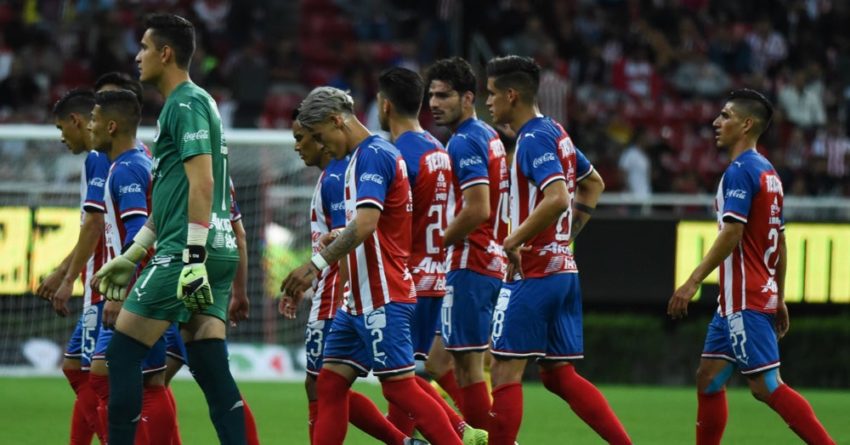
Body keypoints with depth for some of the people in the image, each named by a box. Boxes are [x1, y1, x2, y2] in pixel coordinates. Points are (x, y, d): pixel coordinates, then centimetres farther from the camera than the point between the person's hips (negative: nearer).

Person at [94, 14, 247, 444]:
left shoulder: (187, 104, -8)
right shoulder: (187, 104, 22)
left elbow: (202, 183, -18)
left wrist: (193, 258, -24)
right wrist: (131, 256, 31)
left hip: (185, 251, -9)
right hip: (218, 254, 9)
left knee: (121, 354, -3)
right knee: (212, 370, 3)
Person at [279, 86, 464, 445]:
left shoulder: (373, 155, -14)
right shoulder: (368, 156, 16)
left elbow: (365, 224, -27)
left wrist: (316, 265, -26)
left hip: (382, 298, -10)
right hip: (360, 298, 10)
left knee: (399, 387, -9)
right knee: (330, 383, 7)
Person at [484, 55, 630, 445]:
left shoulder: (534, 139, -15)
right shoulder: (555, 132, 14)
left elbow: (557, 199, -29)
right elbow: (593, 185, 27)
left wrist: (514, 240, -20)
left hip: (533, 272, -10)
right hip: (562, 269, 10)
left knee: (505, 372, -5)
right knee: (559, 376, 12)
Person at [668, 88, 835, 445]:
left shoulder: (740, 171, -13)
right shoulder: (767, 172, 16)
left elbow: (732, 233, -22)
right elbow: (779, 240, 19)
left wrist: (693, 282, -22)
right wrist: (779, 299, 23)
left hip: (745, 300, -10)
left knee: (766, 385, -11)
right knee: (708, 378, 11)